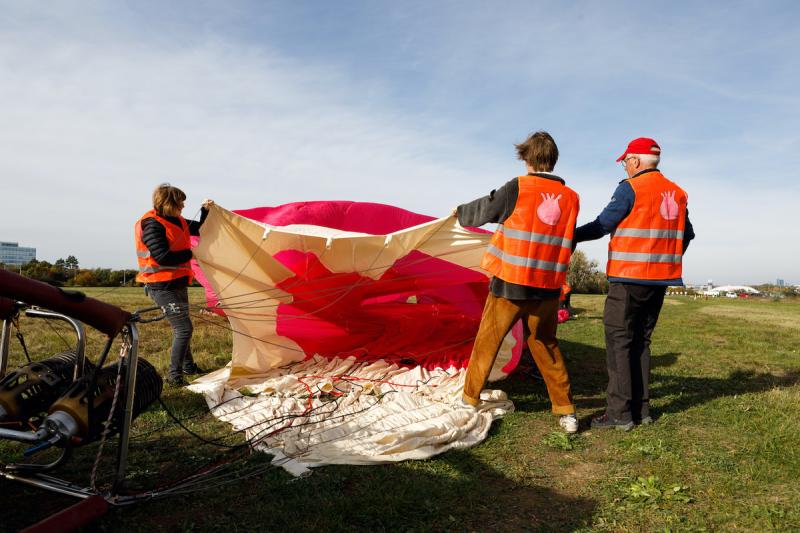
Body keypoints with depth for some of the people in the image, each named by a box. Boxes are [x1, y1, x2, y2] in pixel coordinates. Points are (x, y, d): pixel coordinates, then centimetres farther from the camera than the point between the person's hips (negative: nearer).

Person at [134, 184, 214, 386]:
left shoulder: (176, 221, 9)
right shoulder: (152, 225, -17)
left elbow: (199, 229, 23)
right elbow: (162, 257, -26)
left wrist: (205, 210, 8)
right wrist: (190, 254, -15)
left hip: (177, 284, 10)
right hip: (163, 287, -10)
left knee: (181, 327, 21)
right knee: (183, 328, -13)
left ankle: (188, 366, 38)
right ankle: (174, 376, -3)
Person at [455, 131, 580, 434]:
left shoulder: (518, 188, -8)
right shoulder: (570, 198, 4)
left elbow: (482, 211, 4)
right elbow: (567, 239, 13)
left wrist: (460, 212, 24)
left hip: (510, 283, -4)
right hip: (547, 287, 4)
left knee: (487, 341, 12)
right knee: (546, 346, 17)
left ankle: (470, 398, 25)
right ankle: (566, 411, 16)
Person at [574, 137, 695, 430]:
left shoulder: (630, 188, -8)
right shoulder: (677, 193, 14)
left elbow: (602, 225, -9)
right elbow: (687, 235, 21)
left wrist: (570, 236, 4)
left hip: (629, 278, -7)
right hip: (660, 279, 7)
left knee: (619, 341, -2)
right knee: (641, 341, 14)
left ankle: (620, 413, -2)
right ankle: (641, 409, 16)